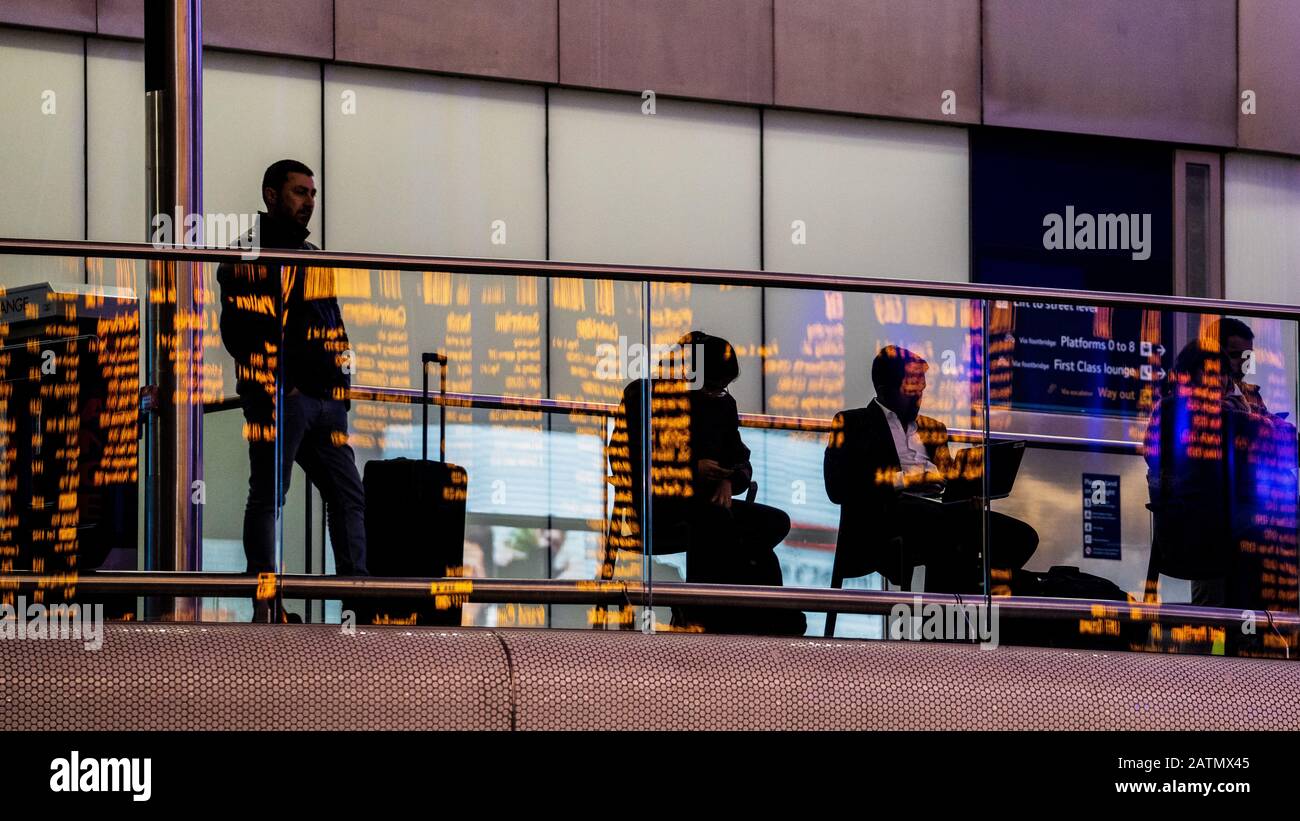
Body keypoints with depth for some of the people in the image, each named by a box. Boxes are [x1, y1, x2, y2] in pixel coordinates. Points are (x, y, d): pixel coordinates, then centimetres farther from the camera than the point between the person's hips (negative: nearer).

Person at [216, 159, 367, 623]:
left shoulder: (312, 256, 22)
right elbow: (239, 331, -13)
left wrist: (339, 382, 15)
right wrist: (274, 381, -18)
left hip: (325, 397, 9)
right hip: (278, 397, -9)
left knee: (348, 495, 7)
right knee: (268, 496, -6)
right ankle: (266, 606, -6)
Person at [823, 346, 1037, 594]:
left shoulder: (932, 428, 31)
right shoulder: (853, 423, 13)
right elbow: (839, 486, -1)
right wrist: (902, 480, -11)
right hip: (887, 513, -6)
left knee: (1021, 536, -18)